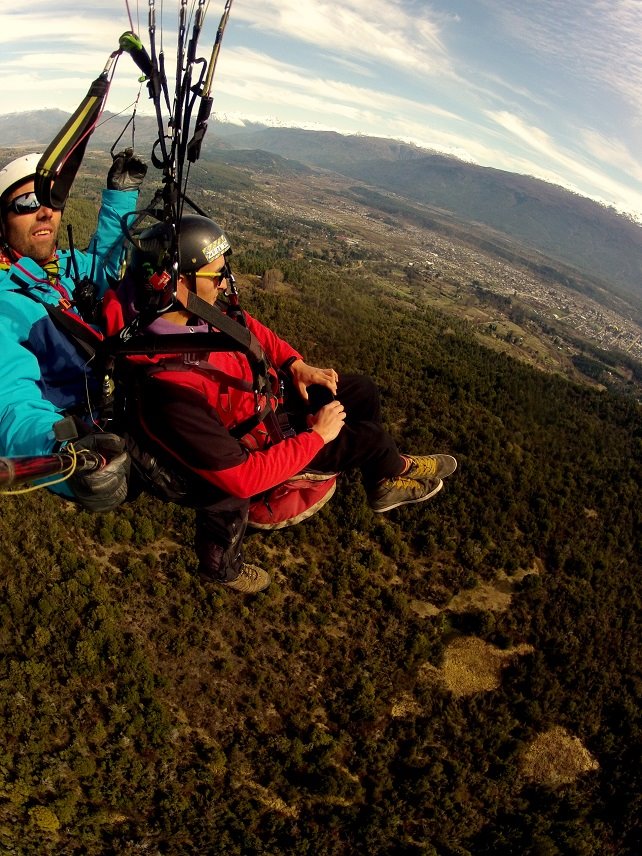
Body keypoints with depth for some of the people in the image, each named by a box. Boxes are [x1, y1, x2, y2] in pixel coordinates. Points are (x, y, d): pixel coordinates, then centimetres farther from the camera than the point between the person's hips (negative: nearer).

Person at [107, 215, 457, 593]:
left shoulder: (191, 309, -19)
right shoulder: (167, 392, -41)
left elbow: (246, 326, 5)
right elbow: (242, 477, -34)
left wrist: (295, 364, -6)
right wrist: (316, 435, -25)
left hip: (268, 392, 7)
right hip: (260, 443, -7)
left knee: (363, 390, 10)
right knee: (369, 436, 0)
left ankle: (384, 484, 34)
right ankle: (397, 468, 39)